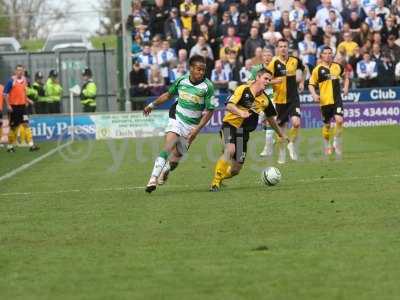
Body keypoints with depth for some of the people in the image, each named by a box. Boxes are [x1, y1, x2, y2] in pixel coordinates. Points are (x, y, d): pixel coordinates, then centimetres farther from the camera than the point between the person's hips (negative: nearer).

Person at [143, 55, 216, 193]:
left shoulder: (207, 86, -13)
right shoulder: (181, 80, -3)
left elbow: (210, 110, -8)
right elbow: (168, 94, 17)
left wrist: (197, 129, -15)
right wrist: (152, 105, 26)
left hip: (192, 126, -1)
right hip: (177, 119, 1)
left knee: (175, 158, 3)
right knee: (168, 148, -21)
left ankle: (165, 170, 37)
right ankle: (153, 179, -23)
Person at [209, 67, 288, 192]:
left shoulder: (265, 100, 6)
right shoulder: (243, 90, -10)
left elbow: (270, 119, 22)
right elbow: (229, 106, -23)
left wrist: (282, 135, 30)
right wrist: (240, 113, -42)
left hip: (244, 131, 6)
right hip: (230, 125, -6)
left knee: (236, 168, 1)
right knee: (230, 150, -34)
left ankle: (219, 178, 29)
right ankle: (215, 182, -27)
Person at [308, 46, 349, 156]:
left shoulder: (338, 67, 5)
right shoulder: (317, 70, -3)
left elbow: (345, 77, 23)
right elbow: (311, 84, 2)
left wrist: (346, 87, 8)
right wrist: (314, 95, -14)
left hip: (337, 99, 1)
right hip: (325, 101, -1)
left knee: (339, 120, -18)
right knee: (327, 124, 8)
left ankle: (337, 141, 1)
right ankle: (327, 145, 28)